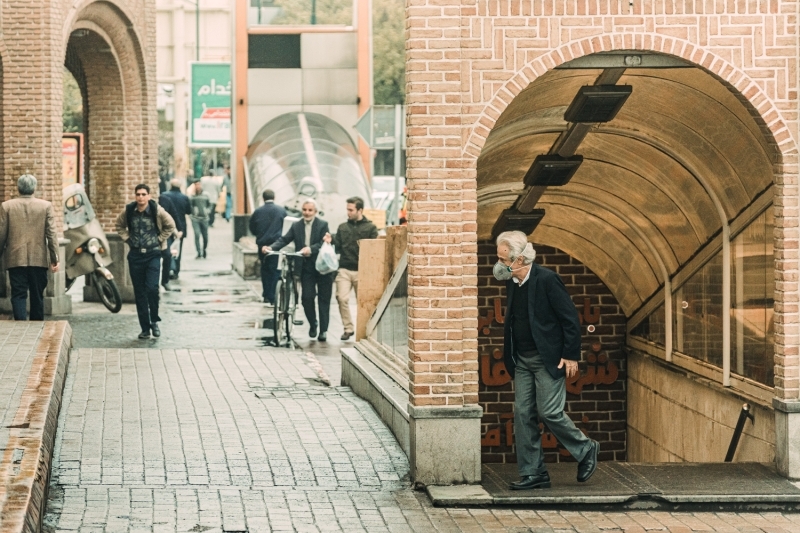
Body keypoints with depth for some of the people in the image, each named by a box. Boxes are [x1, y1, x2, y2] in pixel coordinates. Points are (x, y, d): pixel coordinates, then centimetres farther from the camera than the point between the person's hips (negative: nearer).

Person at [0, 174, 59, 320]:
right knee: (37, 296, 11)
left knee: (18, 295, 0)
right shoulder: (46, 206, -2)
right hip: (39, 259, 1)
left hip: (16, 259, -1)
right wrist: (55, 258, 1)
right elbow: (51, 234, -3)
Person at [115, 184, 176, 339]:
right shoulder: (128, 211, -2)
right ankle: (145, 328, 12)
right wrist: (127, 239, 5)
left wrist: (159, 240, -1)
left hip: (152, 254, -3)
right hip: (135, 255, 3)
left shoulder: (157, 210, -8)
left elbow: (170, 226, 4)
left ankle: (154, 321, 6)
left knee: (152, 288, -16)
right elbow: (120, 226, 17)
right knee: (139, 293, 5)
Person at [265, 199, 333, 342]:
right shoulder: (296, 226, 6)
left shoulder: (323, 225, -5)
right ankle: (312, 324, 21)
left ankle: (323, 330, 9)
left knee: (324, 299, 3)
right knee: (307, 298, -2)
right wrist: (271, 247, -18)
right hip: (306, 267, 3)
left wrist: (310, 249, -33)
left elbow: (324, 244, -16)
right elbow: (284, 240, -1)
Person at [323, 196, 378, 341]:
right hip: (344, 269, 2)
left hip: (361, 271, -2)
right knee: (342, 298, -11)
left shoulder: (370, 228, 2)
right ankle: (348, 328, 1)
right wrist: (331, 241, -9)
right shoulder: (343, 227, 13)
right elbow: (338, 247, 10)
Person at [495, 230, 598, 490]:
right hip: (522, 361, 7)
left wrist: (570, 355, -14)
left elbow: (570, 318, -13)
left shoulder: (546, 279, -16)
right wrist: (510, 358, 14)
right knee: (523, 415, 3)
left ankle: (586, 450, 14)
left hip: (549, 360, -7)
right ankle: (532, 473, 9)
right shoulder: (512, 283, 7)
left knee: (549, 412, -9)